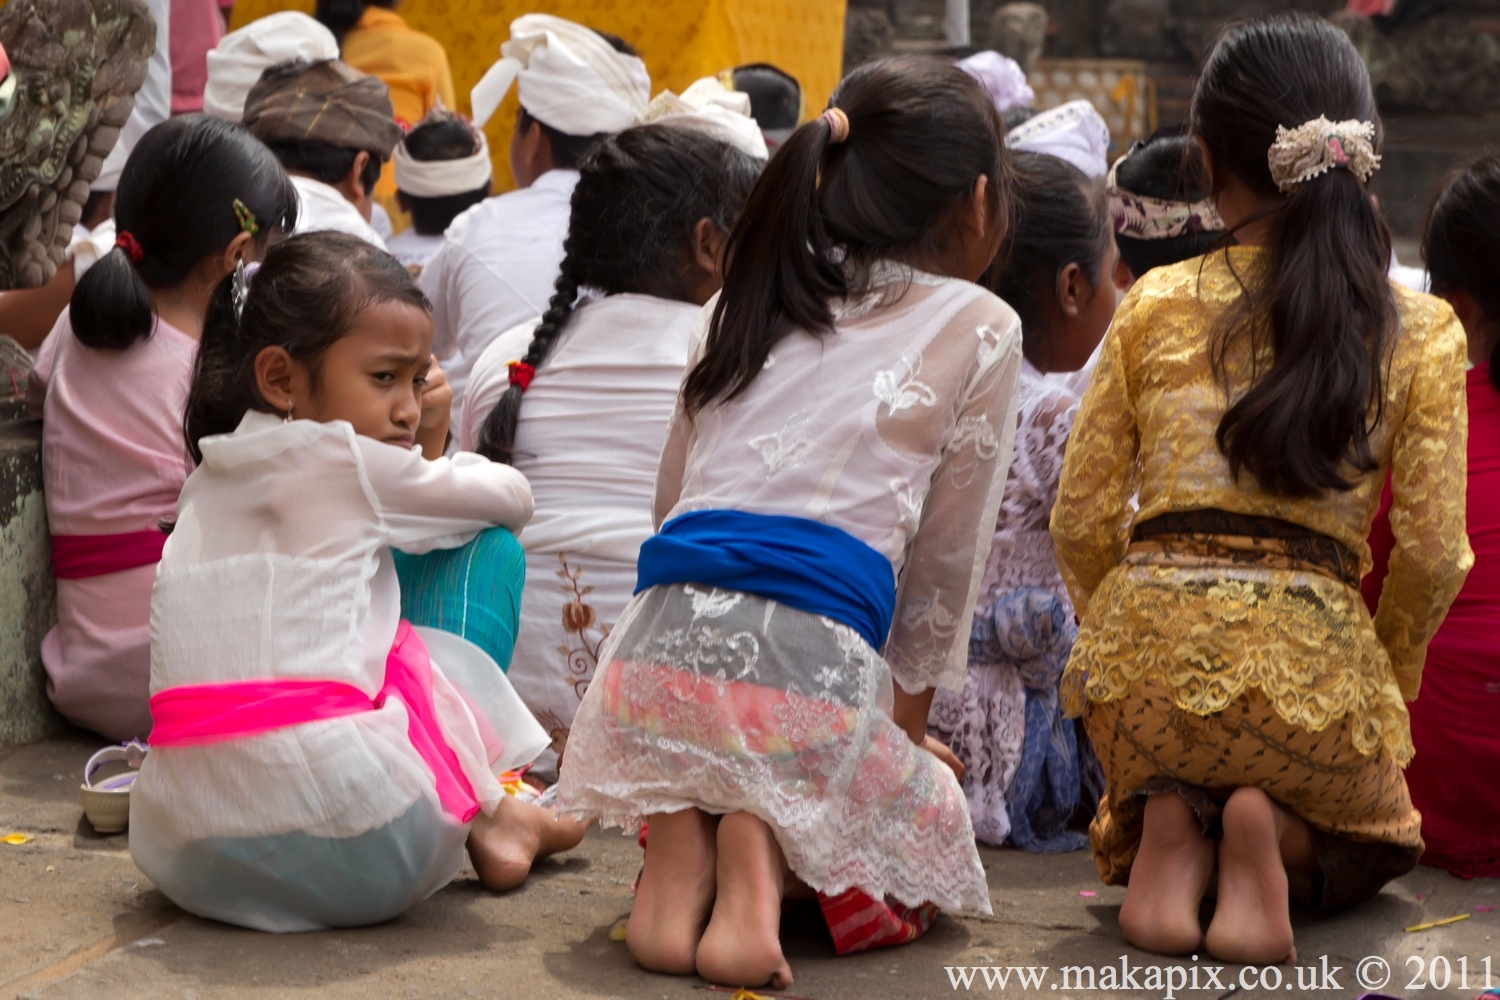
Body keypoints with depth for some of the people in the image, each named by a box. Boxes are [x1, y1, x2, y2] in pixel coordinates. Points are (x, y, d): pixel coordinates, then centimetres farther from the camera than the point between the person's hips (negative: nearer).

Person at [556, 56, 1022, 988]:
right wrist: (907, 719, 27)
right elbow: (945, 563, 12)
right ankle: (763, 845, -8)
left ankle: (682, 839, 3)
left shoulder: (749, 302, 23)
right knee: (925, 865, 23)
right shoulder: (978, 328, 9)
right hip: (809, 665, -4)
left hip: (655, 651, 4)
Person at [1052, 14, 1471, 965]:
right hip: (1306, 662, -1)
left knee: (1151, 775, 38)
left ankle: (1169, 823, 0)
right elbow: (1434, 554, 2)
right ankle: (1270, 832, -3)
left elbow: (1082, 520, 6)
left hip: (1149, 648, 2)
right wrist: (1387, 682, 21)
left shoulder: (1154, 305, 5)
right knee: (1372, 835, 32)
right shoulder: (1421, 331, 3)